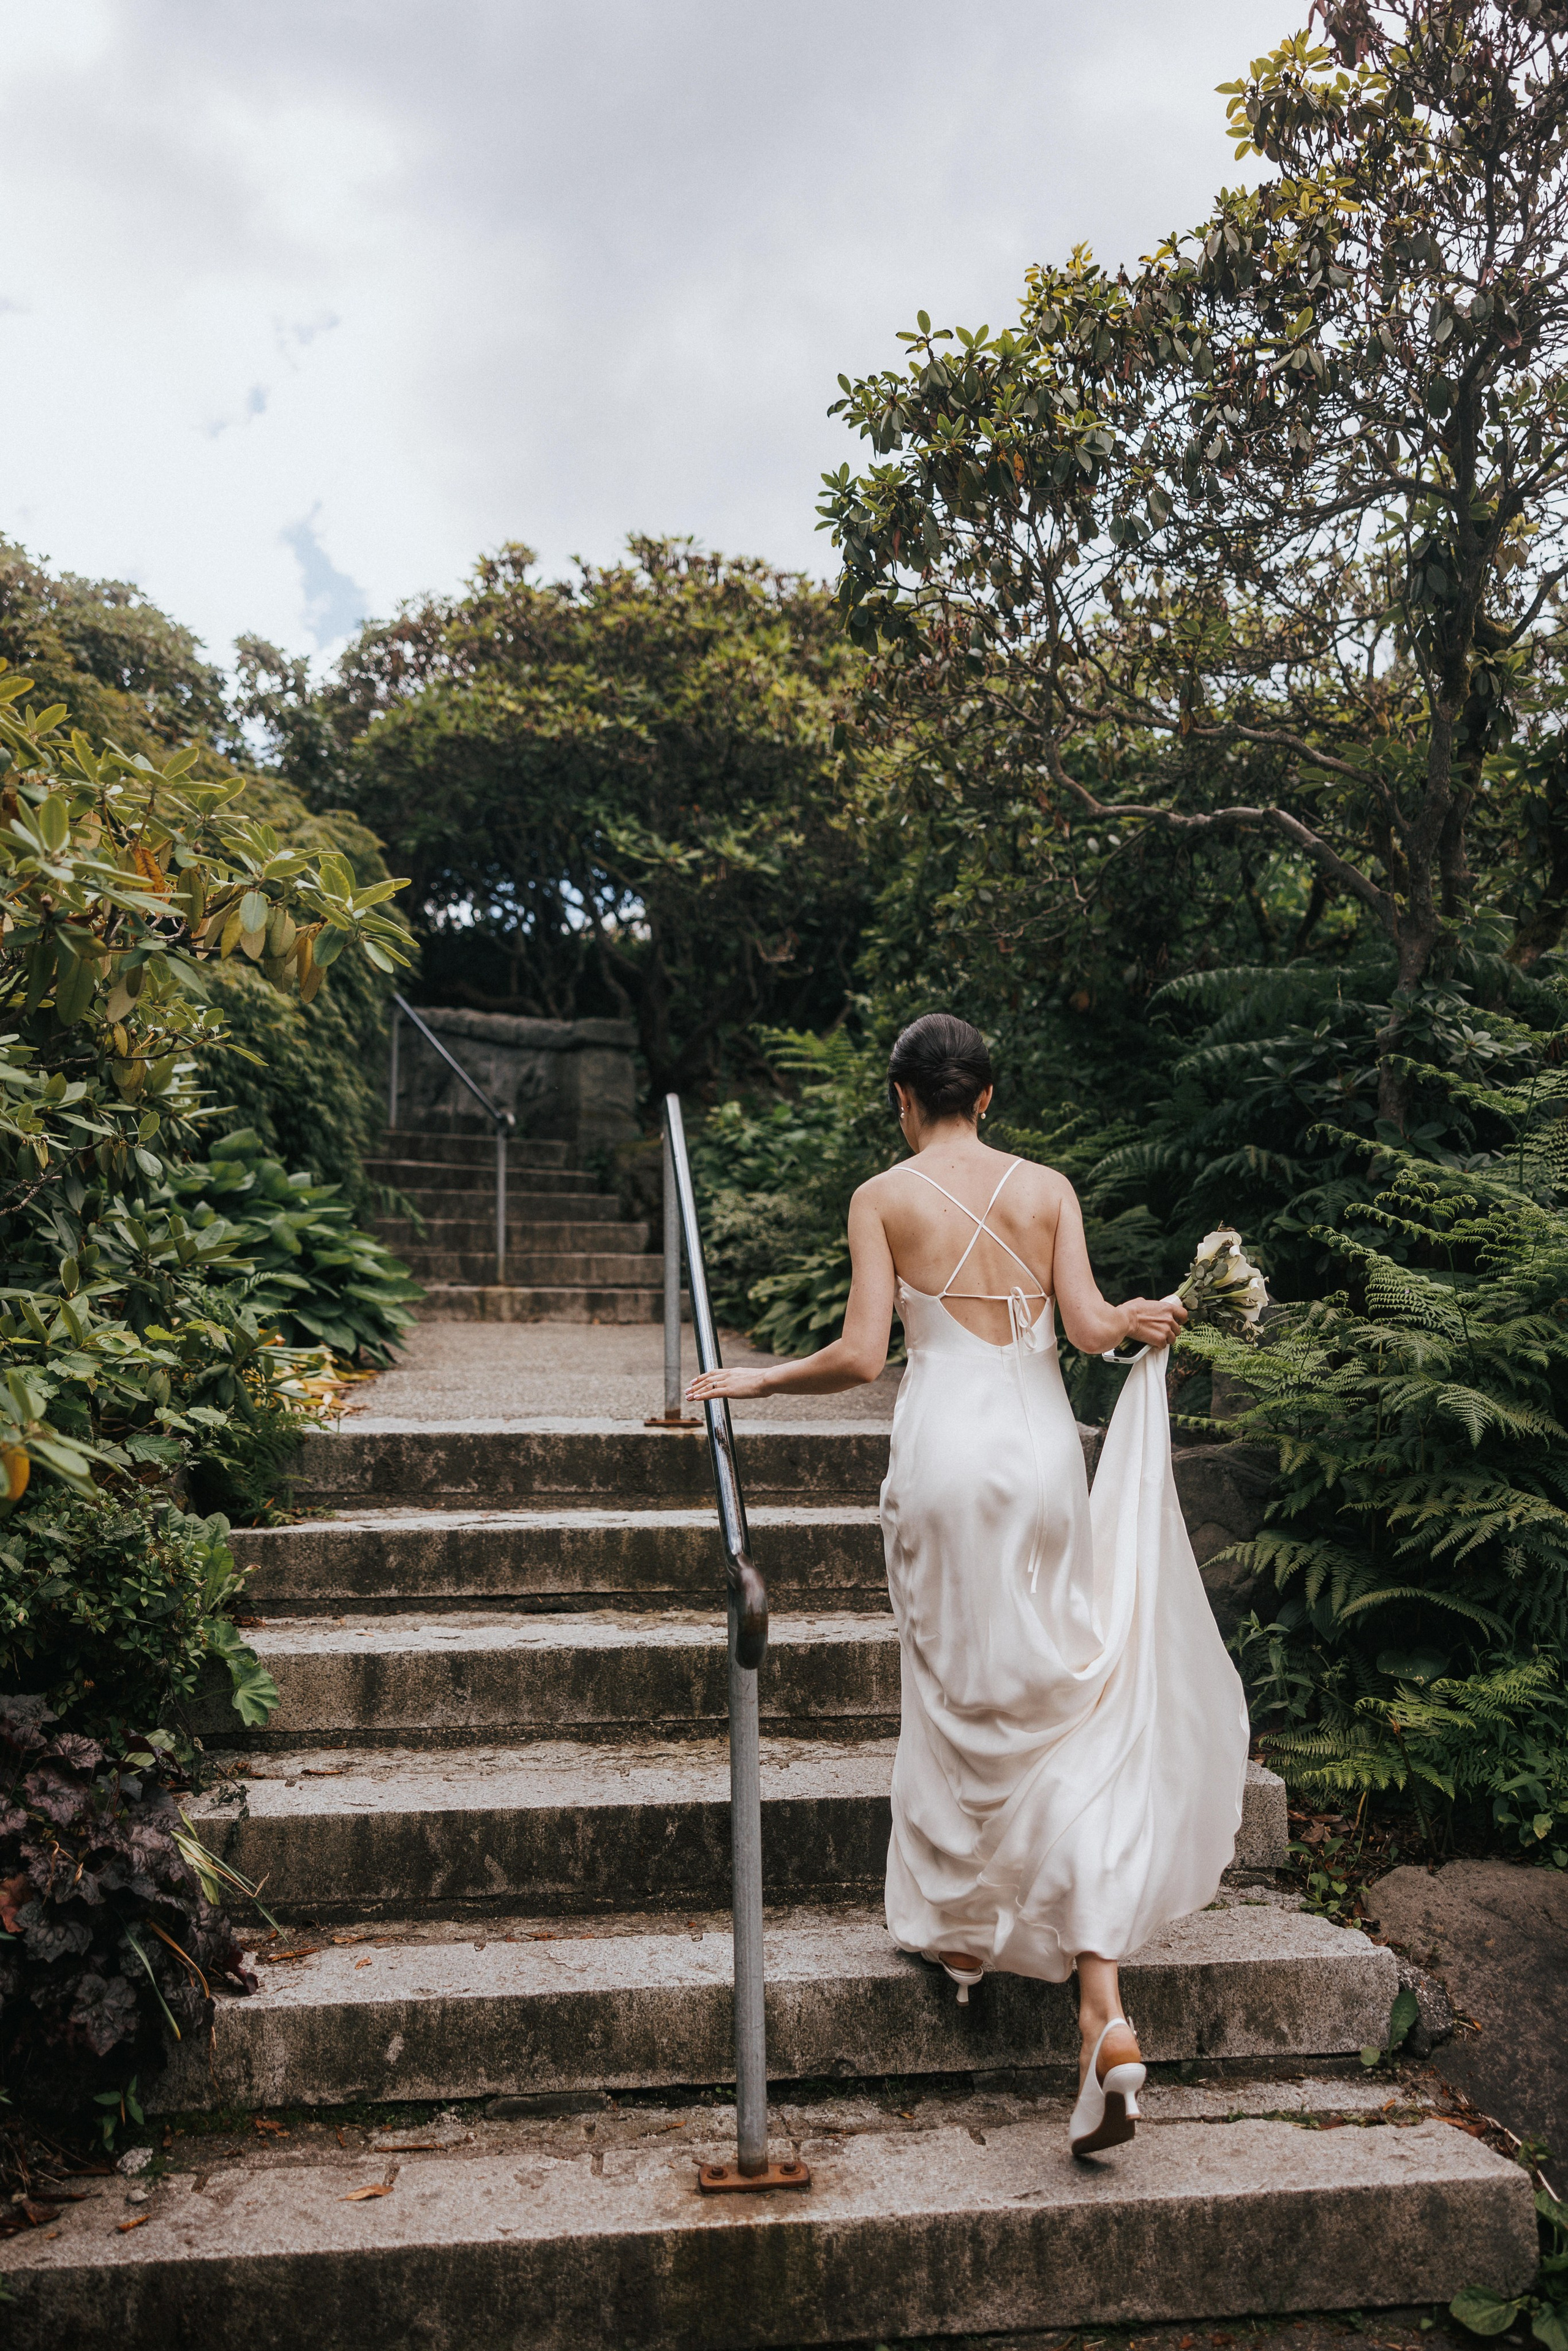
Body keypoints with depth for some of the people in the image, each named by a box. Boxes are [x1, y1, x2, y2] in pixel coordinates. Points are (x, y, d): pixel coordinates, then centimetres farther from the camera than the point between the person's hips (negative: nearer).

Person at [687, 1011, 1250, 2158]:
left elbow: (859, 1356, -8)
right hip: (1045, 1449, 2)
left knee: (960, 1695, 16)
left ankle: (958, 1926, 35)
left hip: (946, 1450, -2)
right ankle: (1104, 2011, -3)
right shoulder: (1049, 1188, 6)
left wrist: (755, 1380, 7)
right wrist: (1150, 1319, 19)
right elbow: (1092, 1325, -2)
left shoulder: (884, 1198, -1)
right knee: (1069, 1717, 4)